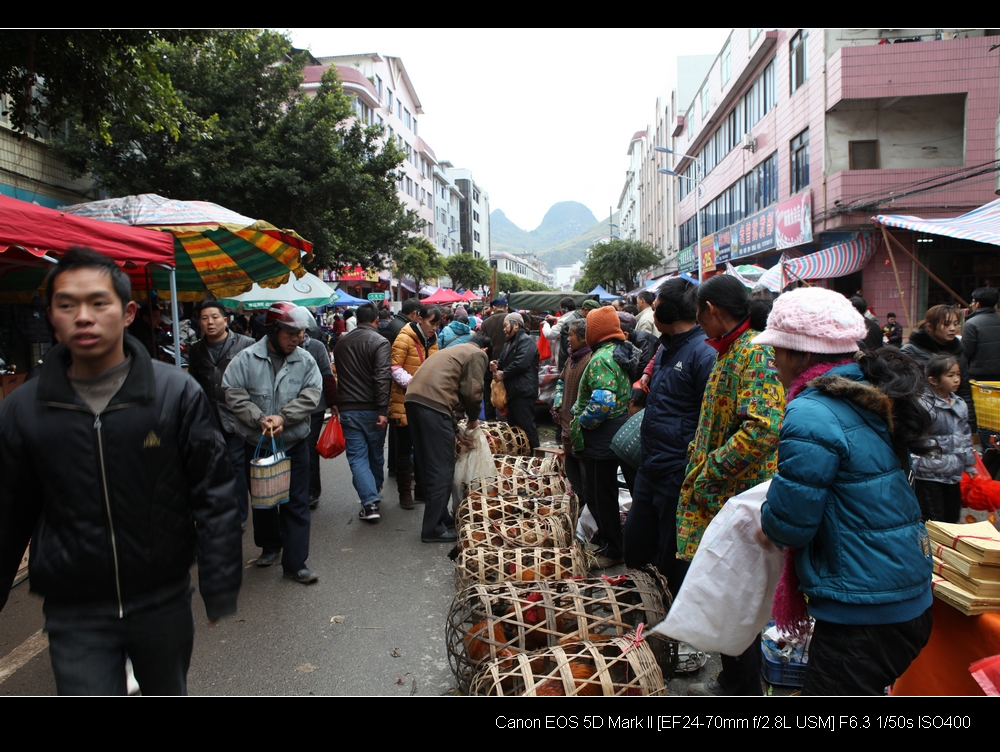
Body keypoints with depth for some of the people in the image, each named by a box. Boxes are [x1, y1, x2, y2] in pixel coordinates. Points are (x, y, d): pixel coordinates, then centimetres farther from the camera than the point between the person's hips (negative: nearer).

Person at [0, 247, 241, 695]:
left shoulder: (177, 393, -11)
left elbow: (212, 496, -8)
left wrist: (220, 589, -9)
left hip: (164, 602, 1)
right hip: (75, 614, 0)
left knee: (168, 693, 23)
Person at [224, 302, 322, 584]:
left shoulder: (306, 361, -2)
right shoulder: (246, 359, -6)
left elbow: (310, 397, -10)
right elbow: (235, 395, -10)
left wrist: (283, 417, -22)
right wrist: (260, 419, -21)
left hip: (294, 445, 0)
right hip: (257, 445, 1)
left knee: (296, 505, 1)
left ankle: (295, 563, 10)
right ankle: (270, 546, 41)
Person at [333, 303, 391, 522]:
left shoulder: (342, 342, 9)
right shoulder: (379, 342, -10)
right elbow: (382, 377, -19)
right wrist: (383, 410, -20)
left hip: (348, 409, 3)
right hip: (371, 408, -2)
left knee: (357, 457, 2)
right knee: (376, 453, 17)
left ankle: (370, 502, -9)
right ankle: (376, 491, 36)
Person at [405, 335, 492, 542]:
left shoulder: (453, 351, 33)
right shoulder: (478, 354, 9)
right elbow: (472, 392, -3)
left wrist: (455, 428, 31)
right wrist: (473, 418, 15)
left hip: (412, 399, 9)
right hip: (433, 404, -8)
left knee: (430, 466, 17)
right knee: (442, 470, 0)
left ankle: (440, 516, 28)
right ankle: (433, 529, 4)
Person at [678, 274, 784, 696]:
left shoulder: (755, 353, -18)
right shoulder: (730, 351, 14)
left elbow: (763, 430, -29)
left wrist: (708, 472, -22)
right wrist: (699, 466, 15)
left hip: (736, 500, -10)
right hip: (713, 496, 10)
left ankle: (743, 686, 22)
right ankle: (731, 681, 35)